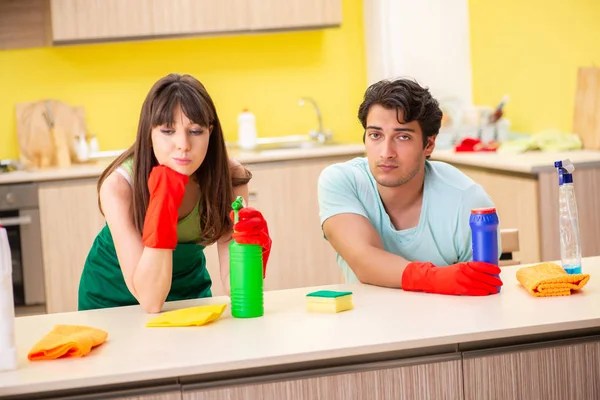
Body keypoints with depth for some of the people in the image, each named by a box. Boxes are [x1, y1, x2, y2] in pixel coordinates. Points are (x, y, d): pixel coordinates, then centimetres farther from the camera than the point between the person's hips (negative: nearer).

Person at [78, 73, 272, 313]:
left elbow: (232, 284, -18)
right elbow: (150, 300, -29)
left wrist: (251, 248, -37)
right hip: (115, 299, -1)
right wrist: (161, 207, -37)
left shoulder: (229, 178, -18)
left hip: (188, 290, 1)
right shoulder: (119, 186, -25)